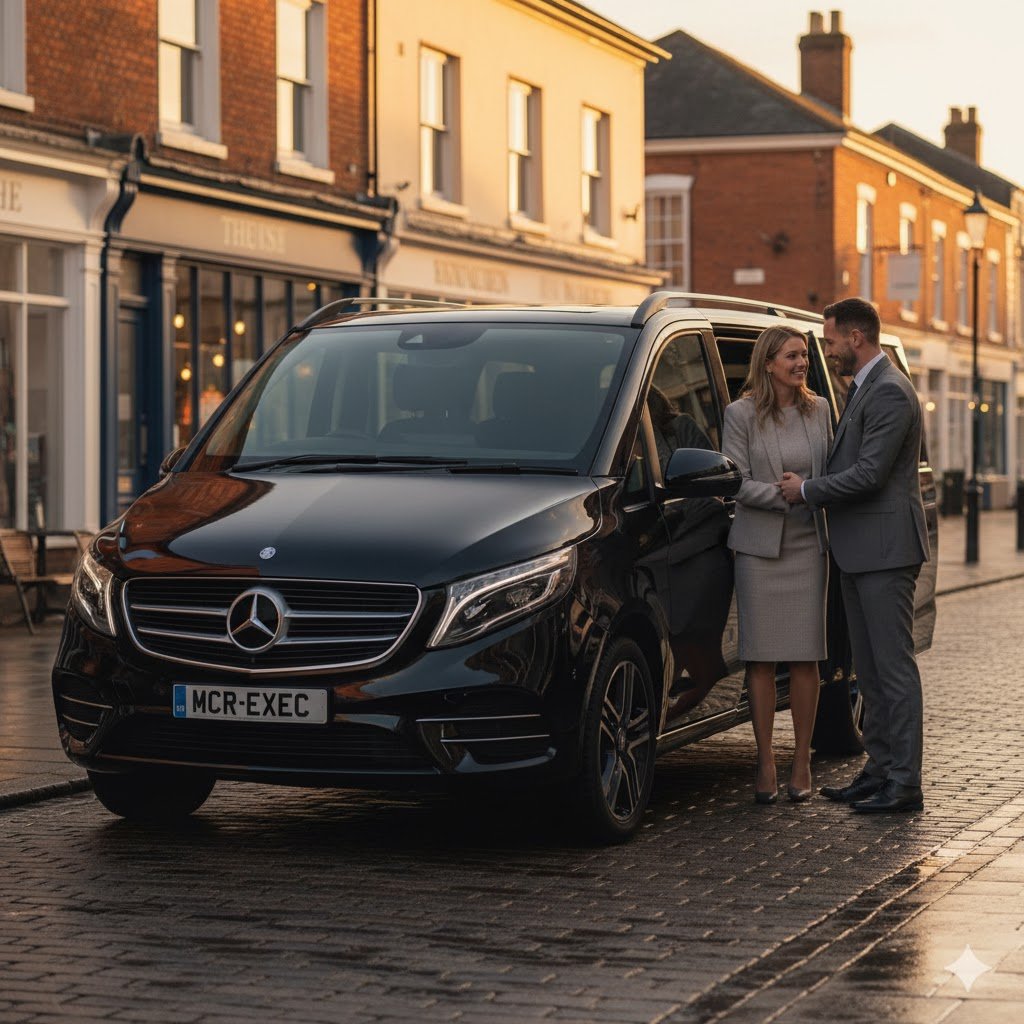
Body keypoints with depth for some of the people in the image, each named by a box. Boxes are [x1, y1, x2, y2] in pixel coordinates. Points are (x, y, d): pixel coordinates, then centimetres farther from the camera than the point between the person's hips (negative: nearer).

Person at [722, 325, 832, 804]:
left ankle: (802, 761, 9)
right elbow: (738, 483, -6)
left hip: (809, 546, 3)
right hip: (760, 546, -3)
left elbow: (831, 469, 16)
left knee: (806, 656, 1)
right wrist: (784, 494, -18)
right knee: (761, 658, -1)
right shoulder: (740, 414, -2)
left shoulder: (818, 410, 8)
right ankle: (765, 764, 6)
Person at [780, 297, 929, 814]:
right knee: (871, 669, 13)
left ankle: (905, 784, -5)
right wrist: (810, 486, 10)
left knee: (894, 666, -7)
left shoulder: (890, 393, -15)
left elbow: (869, 474, -21)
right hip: (861, 552, 10)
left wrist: (806, 490, -10)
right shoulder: (862, 388, 17)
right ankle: (880, 770, 20)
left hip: (886, 549, -10)